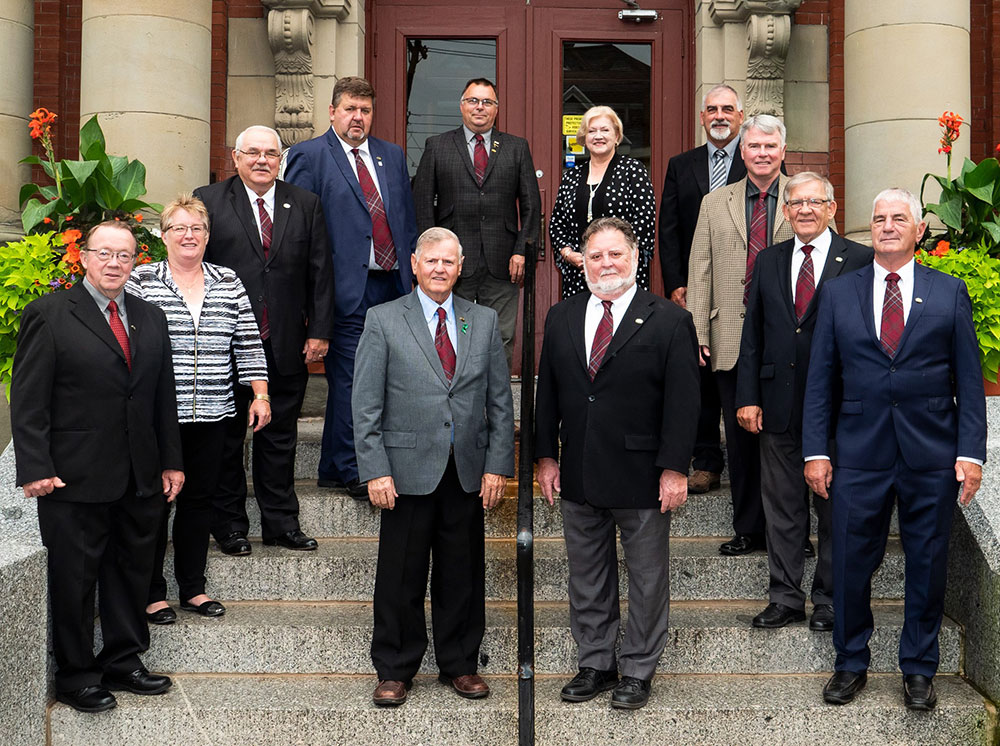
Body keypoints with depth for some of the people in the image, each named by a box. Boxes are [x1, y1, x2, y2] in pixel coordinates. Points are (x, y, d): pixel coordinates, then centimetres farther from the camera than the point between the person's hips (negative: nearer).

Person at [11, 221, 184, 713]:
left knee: (132, 571, 13)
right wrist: (36, 470, -14)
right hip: (74, 479, -5)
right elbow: (28, 401, -8)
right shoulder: (49, 315, -5)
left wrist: (171, 461, 12)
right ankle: (75, 675, 19)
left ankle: (123, 662, 28)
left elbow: (163, 397, 15)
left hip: (140, 480, 5)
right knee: (73, 579, 5)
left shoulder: (150, 318, 12)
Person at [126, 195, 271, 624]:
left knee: (199, 499, 10)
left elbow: (248, 344, 10)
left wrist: (260, 395, 5)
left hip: (212, 414, 3)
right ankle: (152, 593, 14)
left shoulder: (229, 283, 9)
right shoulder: (140, 281, 0)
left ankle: (193, 588, 22)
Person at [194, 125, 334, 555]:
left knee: (280, 436, 10)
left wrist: (319, 331, 0)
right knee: (226, 438, 7)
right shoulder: (208, 201, 2)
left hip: (288, 346, 2)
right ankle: (229, 525, 19)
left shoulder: (305, 205, 9)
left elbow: (320, 273, 7)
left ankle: (281, 523, 21)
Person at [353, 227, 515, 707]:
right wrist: (375, 470, -10)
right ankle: (394, 670, 20)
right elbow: (366, 404, -3)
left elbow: (500, 402, 9)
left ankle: (460, 664, 26)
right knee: (401, 577, 5)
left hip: (468, 472, 3)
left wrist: (498, 466, 1)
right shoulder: (383, 320, 1)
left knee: (463, 574, 11)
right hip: (408, 469, -2)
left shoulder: (484, 321, 9)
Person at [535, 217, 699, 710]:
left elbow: (682, 403, -8)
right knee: (586, 578, 14)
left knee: (646, 578, 8)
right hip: (578, 476, 4)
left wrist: (674, 469, -13)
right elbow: (547, 394, 11)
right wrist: (546, 456, 6)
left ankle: (638, 670, 23)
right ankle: (595, 664, 28)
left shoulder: (670, 322, -5)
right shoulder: (561, 318, 8)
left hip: (642, 478, -4)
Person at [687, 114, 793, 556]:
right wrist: (697, 334, 1)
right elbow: (700, 273, 8)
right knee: (741, 437, 7)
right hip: (732, 340, 2)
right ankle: (748, 530, 18)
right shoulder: (715, 204, 12)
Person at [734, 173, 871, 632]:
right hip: (779, 406, 4)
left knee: (834, 507, 7)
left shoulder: (860, 262, -2)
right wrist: (748, 397, 2)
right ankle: (785, 598, 21)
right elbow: (752, 335, 9)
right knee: (782, 507, 10)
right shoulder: (768, 262, 10)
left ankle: (828, 600, 20)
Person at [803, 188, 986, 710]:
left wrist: (970, 452, -5)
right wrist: (816, 450, -1)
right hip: (859, 455, 1)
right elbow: (820, 379, 5)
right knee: (851, 563, 6)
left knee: (927, 565, 9)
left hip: (932, 456, 0)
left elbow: (969, 379, 3)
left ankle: (919, 669, 26)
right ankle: (851, 664, 24)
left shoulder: (950, 293, 5)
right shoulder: (838, 293, 6)